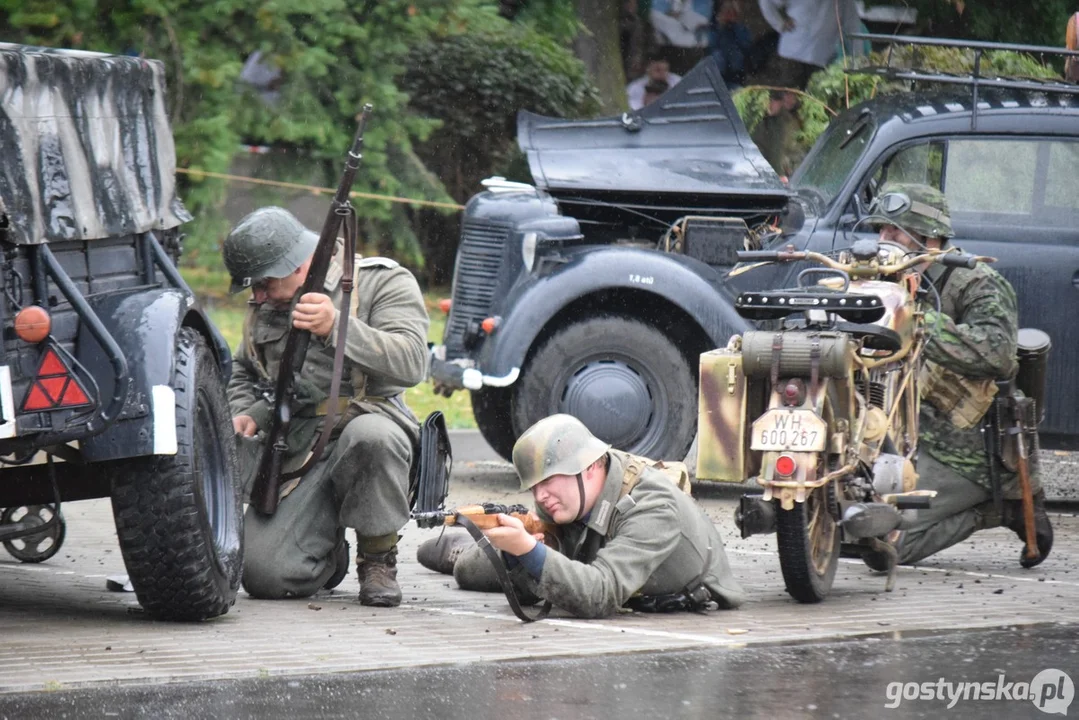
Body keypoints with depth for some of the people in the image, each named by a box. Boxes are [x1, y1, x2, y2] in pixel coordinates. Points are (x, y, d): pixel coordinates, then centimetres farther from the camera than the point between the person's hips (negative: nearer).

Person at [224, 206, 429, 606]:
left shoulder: (384, 283, -3)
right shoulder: (266, 307, 17)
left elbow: (411, 363, -19)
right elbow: (242, 372, 33)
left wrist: (337, 328, -30)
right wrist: (243, 414, 10)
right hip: (293, 455, 4)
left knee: (370, 435, -42)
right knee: (265, 576, -18)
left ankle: (378, 558, -14)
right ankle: (330, 552, 21)